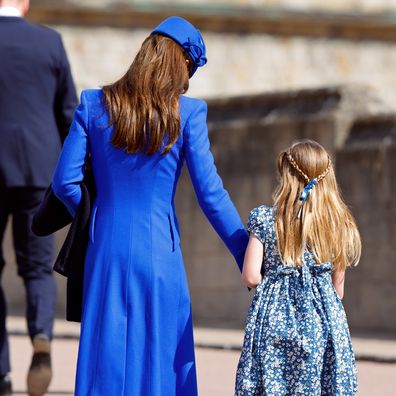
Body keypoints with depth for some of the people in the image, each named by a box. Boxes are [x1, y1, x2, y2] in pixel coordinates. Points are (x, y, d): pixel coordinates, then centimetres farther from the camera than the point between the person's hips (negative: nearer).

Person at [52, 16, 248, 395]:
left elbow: (64, 182, 1)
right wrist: (250, 259, 1)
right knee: (161, 357, 6)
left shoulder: (94, 105, 1)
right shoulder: (187, 113, -6)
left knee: (105, 357, 8)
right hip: (159, 252, -2)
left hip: (106, 250, 2)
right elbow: (211, 196, -7)